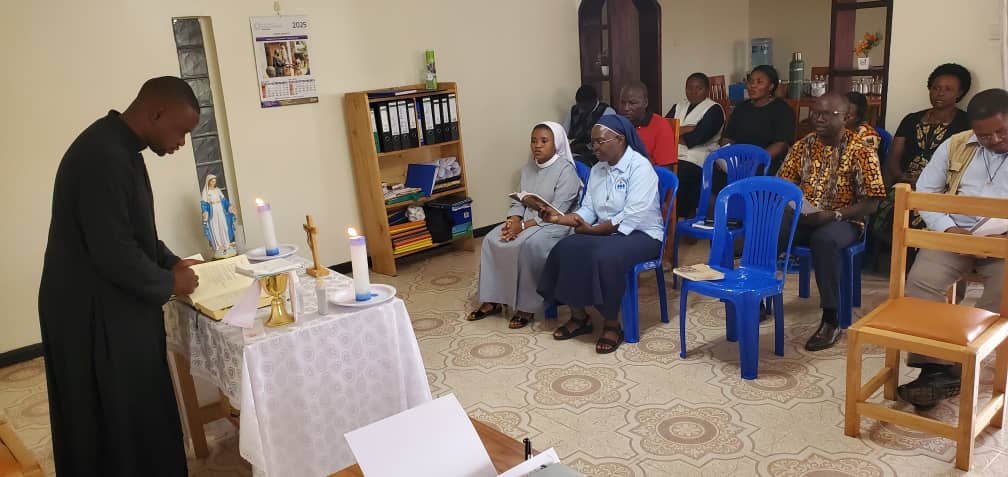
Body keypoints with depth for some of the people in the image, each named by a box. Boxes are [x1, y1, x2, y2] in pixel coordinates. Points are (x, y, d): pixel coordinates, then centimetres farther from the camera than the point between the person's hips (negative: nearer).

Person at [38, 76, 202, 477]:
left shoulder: (118, 147, 8)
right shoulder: (104, 156, -25)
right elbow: (113, 252, -27)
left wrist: (169, 262, 7)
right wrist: (168, 283, -13)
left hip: (113, 305, 10)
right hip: (96, 314, -10)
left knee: (137, 413, 20)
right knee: (118, 418, 5)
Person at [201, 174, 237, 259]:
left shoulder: (218, 190, 11)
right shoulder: (205, 192, -2)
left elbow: (224, 200, 14)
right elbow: (204, 204, -8)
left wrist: (230, 207, 3)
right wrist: (205, 213, -20)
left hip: (221, 212, 4)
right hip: (213, 214, -4)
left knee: (224, 229, 4)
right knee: (215, 231, -4)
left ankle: (227, 247, 9)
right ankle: (219, 250, -4)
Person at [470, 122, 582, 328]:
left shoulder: (566, 170, -13)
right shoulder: (528, 168, 10)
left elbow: (556, 212, -20)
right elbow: (518, 200, 10)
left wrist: (524, 225, -24)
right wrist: (514, 220, -13)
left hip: (554, 224, -7)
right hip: (526, 219, 7)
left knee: (528, 245, -35)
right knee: (491, 240, -13)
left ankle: (526, 306, -22)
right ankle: (492, 300, -7)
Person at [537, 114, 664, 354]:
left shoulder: (640, 167, -14)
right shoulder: (597, 170, 10)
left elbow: (632, 217, -22)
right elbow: (587, 210, 5)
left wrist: (592, 230, -17)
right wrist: (560, 219, -13)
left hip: (640, 234, -7)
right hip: (604, 232, 7)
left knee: (604, 257, -36)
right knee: (565, 250, -19)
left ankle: (612, 325, -17)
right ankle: (579, 316, -5)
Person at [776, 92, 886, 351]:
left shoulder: (861, 152, -7)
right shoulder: (803, 146, 6)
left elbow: (870, 203, -9)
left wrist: (833, 215, -22)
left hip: (843, 221, -4)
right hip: (802, 217, 4)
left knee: (824, 240, -39)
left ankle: (831, 320, -27)